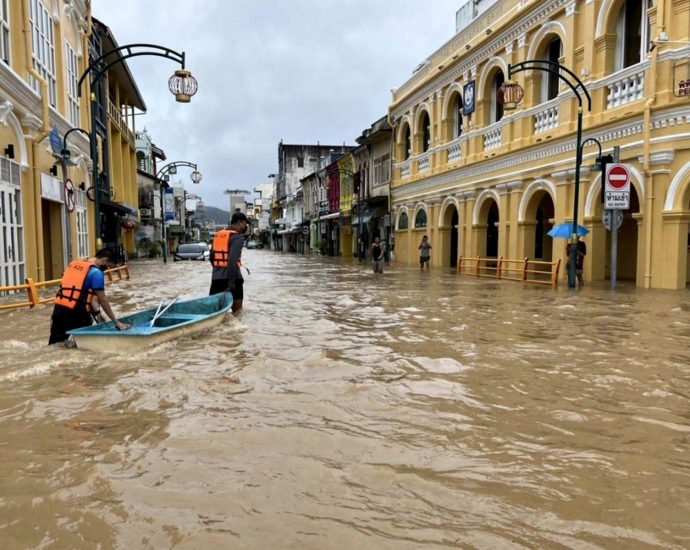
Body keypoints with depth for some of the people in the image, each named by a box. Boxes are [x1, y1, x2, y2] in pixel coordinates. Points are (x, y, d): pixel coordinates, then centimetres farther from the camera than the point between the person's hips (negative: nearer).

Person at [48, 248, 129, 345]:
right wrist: (117, 322, -1)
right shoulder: (96, 272, -8)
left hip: (58, 310, 7)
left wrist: (96, 312, 20)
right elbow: (102, 301, -7)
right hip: (75, 314, -7)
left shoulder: (74, 264, 16)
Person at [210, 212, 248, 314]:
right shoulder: (237, 237, -11)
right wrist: (231, 283, -23)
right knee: (237, 313, 6)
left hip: (216, 278, 7)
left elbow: (212, 257, 21)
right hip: (233, 278, -6)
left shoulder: (218, 235, 13)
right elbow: (232, 261, -22)